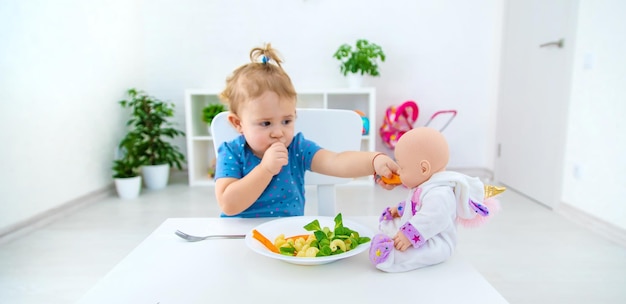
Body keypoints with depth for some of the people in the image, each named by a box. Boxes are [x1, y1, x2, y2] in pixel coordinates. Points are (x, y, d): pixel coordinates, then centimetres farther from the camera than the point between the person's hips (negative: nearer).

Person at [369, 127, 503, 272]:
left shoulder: (439, 194, -29)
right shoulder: (425, 186, 10)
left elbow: (432, 220, -39)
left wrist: (409, 237, -39)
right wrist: (400, 209, 36)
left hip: (434, 244, -13)